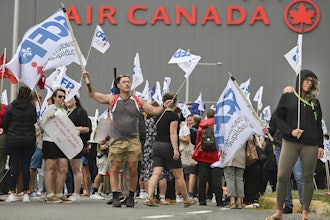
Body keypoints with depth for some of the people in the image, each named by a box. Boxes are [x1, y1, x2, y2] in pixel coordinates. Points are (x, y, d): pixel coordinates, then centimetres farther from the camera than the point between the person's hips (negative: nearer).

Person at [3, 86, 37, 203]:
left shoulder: (11, 107, -5)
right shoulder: (32, 107, -4)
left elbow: (4, 124, 1)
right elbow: (35, 120, 8)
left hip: (13, 140, -1)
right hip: (29, 140, 1)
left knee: (14, 166, 2)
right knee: (26, 166, 5)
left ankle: (12, 193, 0)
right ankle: (25, 193, 5)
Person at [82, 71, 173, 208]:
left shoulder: (138, 101, 8)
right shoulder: (112, 99, 5)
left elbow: (154, 111, 11)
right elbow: (93, 95, 9)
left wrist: (164, 107, -6)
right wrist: (87, 80, 0)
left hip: (133, 140, 1)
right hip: (117, 140, -1)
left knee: (133, 169, 0)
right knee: (115, 169, -5)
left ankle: (131, 197, 11)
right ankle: (115, 197, -1)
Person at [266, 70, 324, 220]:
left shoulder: (314, 102, 14)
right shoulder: (287, 98, 8)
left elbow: (318, 125, 14)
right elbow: (279, 119, 4)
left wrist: (321, 145, 6)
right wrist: (290, 131, -12)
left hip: (310, 145, 2)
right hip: (290, 143, -2)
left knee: (308, 178, 2)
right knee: (282, 177, -8)